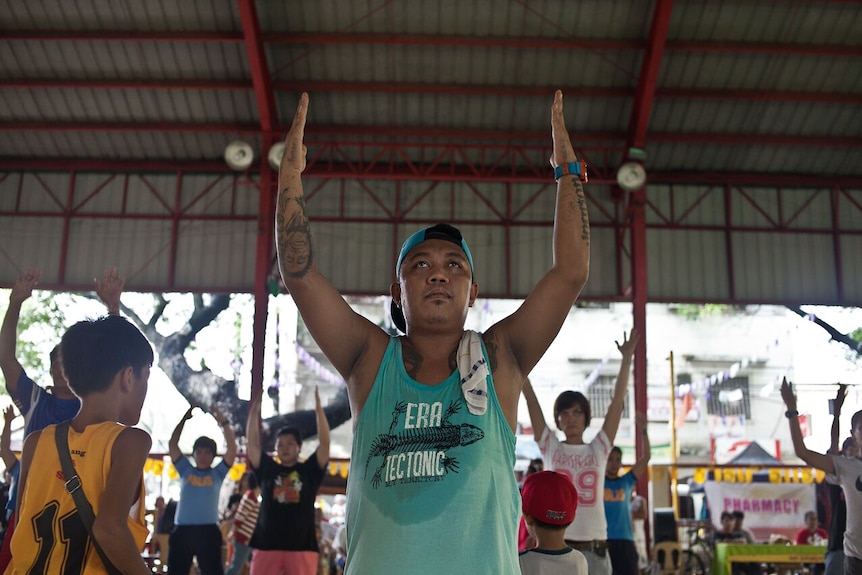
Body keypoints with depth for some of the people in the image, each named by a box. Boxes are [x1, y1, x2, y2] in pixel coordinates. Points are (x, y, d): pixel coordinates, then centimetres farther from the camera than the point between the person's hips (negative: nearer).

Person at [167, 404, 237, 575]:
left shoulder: (217, 473, 8)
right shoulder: (186, 470, 11)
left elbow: (232, 448, -3)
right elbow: (172, 445, 5)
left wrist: (223, 422, -10)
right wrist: (184, 419, 1)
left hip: (208, 531, -1)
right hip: (182, 531, 2)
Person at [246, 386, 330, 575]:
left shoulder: (309, 470, 6)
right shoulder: (267, 468, 11)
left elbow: (324, 443, -3)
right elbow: (253, 442, 5)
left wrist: (318, 409, -11)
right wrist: (254, 411, -2)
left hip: (302, 545, -1)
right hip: (267, 543, 2)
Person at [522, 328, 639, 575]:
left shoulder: (598, 449, 7)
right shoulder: (550, 448, 5)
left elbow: (618, 401, 3)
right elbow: (531, 400, 0)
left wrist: (627, 358, 0)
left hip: (594, 548, 1)